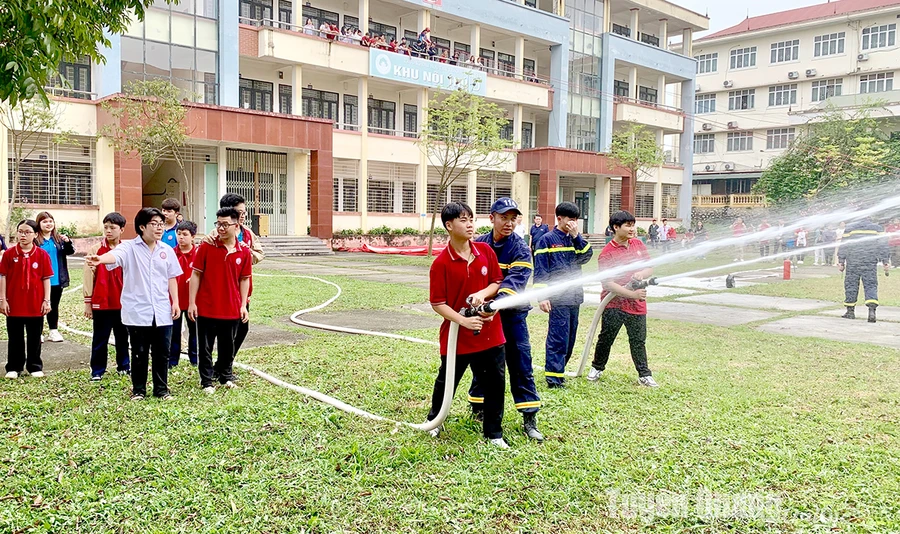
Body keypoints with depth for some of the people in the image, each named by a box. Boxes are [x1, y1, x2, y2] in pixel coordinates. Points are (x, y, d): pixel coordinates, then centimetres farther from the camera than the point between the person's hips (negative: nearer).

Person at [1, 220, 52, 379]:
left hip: (36, 304, 0)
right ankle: (13, 368, 20)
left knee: (34, 338, 10)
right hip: (14, 304, 0)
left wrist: (47, 300, -3)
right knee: (15, 338, 10)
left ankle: (35, 367, 21)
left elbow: (46, 279, 0)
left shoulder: (42, 254, -2)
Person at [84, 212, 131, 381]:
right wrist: (87, 301, -3)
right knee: (100, 339, 6)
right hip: (101, 302, -2)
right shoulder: (95, 250, -3)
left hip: (123, 302, 2)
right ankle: (97, 371, 14)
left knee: (123, 337, 13)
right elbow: (88, 276, -2)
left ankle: (124, 366, 26)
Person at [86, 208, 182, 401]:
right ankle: (138, 390, 22)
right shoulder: (129, 247, -5)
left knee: (162, 353, 9)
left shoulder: (167, 250, 7)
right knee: (139, 353, 8)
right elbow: (115, 256, -27)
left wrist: (175, 302, 7)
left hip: (162, 311, 3)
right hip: (137, 311, -3)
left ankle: (162, 389, 22)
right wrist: (100, 259, -49)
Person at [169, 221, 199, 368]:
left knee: (194, 329, 11)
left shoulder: (198, 253, -4)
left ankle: (195, 359, 24)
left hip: (192, 299, -1)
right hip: (174, 299, 1)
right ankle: (172, 360, 19)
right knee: (174, 331, 9)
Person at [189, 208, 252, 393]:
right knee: (206, 347, 7)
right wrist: (192, 303, -6)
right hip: (206, 307, -1)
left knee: (228, 346, 15)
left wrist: (243, 305, 3)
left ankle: (226, 376, 33)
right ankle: (207, 381, 20)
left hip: (231, 309, 2)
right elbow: (196, 274, -3)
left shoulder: (244, 251, -1)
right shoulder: (207, 246, -6)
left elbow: (244, 279, 6)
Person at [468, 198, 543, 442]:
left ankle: (530, 418, 4)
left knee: (521, 363, -3)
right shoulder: (479, 245, 0)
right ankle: (478, 407, 28)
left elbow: (514, 281, -26)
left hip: (512, 314, -3)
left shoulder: (520, 249, -11)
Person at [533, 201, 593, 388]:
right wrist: (542, 296, -14)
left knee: (569, 337, 12)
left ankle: (557, 368, 25)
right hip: (557, 297, -7)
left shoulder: (575, 239, 13)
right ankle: (554, 378, -4)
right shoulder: (547, 240, -5)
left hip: (574, 295, 7)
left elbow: (586, 256, -1)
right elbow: (540, 270, -8)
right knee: (558, 338, -8)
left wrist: (576, 236, -9)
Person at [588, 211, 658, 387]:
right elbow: (608, 283, -17)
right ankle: (597, 368, 27)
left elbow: (650, 269, 9)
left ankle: (644, 375, 21)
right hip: (614, 304, -4)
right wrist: (632, 294, -23)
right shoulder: (606, 253, -13)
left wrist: (642, 274, -15)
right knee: (606, 339, 7)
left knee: (638, 341, 12)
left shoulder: (638, 244, 6)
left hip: (637, 305, 4)